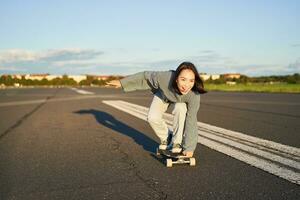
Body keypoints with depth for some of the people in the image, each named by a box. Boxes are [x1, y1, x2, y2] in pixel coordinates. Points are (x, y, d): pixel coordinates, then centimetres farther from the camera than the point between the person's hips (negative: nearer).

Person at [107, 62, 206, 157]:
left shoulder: (194, 95, -41)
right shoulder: (164, 78, -44)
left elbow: (191, 121, -32)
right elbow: (145, 76, -25)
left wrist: (189, 147, -27)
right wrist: (122, 82, -15)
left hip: (181, 101, -1)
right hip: (163, 94, 1)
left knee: (180, 110, -30)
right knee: (152, 118, -15)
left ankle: (177, 142, -8)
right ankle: (166, 138, 15)